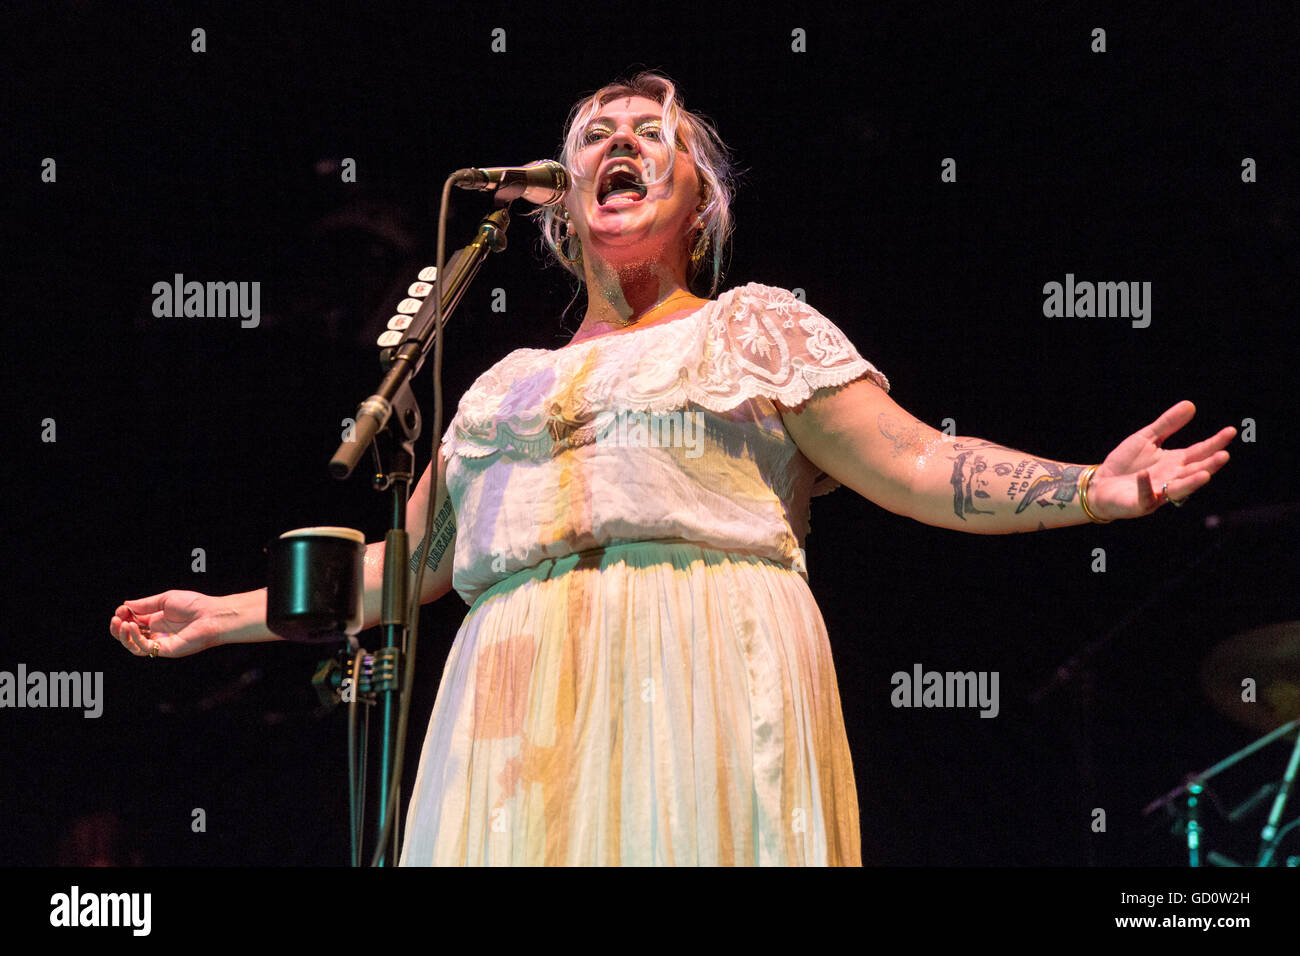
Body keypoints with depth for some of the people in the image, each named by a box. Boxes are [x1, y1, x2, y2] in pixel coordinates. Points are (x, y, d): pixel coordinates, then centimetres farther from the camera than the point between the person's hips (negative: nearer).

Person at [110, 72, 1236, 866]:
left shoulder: (756, 326, 16)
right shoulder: (508, 381, 27)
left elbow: (916, 465, 6)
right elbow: (413, 559, 31)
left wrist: (1092, 487, -8)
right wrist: (232, 616, 31)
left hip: (707, 681, -3)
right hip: (524, 705, 4)